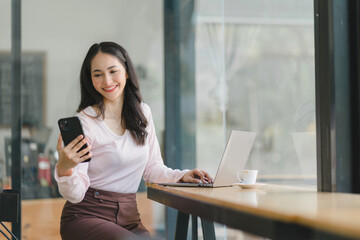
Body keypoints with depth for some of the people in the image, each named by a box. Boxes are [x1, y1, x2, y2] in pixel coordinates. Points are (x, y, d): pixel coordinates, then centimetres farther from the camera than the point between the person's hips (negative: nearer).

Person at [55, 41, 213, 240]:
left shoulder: (142, 112, 8)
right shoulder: (84, 121, -10)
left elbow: (152, 168, 18)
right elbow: (75, 194, -13)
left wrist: (180, 176, 0)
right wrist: (63, 169, -34)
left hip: (128, 218, 5)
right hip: (86, 215, -5)